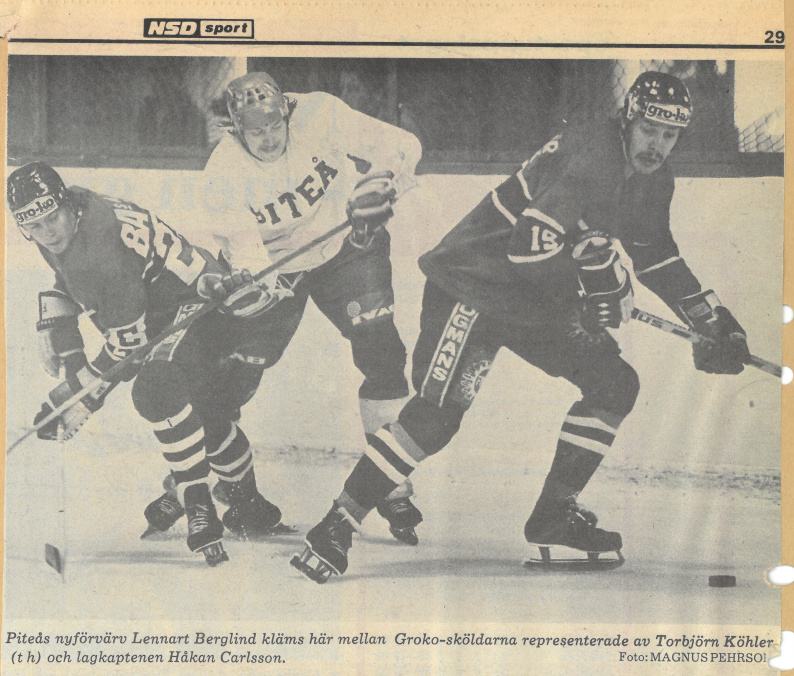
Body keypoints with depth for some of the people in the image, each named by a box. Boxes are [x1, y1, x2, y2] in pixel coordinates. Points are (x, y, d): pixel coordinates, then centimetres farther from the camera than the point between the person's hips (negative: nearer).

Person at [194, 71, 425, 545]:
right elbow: (241, 240, -28)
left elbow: (401, 147, -17)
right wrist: (255, 279, -49)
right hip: (272, 266, 0)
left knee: (380, 351, -13)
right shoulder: (225, 171, -20)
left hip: (346, 248, 0)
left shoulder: (320, 114, -22)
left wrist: (381, 186, -35)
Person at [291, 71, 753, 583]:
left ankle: (554, 518, 11)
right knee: (436, 416, -18)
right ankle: (335, 529, -8)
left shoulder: (653, 181, 6)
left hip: (542, 299, 9)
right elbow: (532, 244, -33)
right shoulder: (590, 154, -24)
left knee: (616, 384, 1)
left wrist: (715, 321, 16)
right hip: (474, 283, -9)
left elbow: (659, 258, 18)